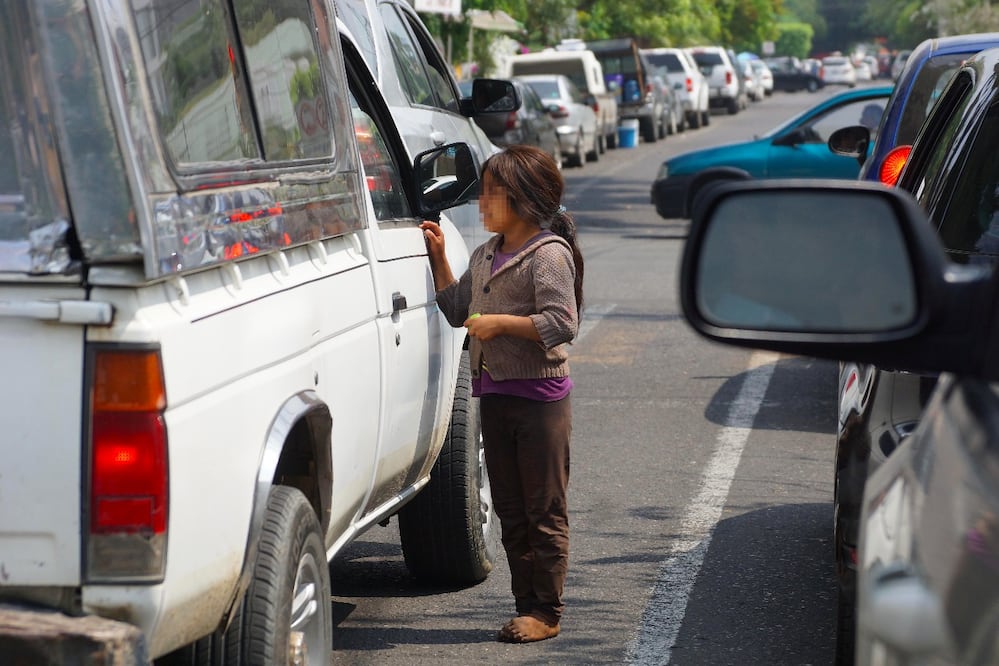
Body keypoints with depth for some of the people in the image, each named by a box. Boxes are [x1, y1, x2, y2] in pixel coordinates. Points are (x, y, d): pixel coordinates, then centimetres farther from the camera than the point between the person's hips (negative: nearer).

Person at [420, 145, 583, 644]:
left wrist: (501, 323, -20)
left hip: (540, 397, -8)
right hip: (494, 395, 8)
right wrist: (438, 258, 13)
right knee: (510, 511, 12)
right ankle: (527, 605, 20)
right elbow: (457, 311, 22)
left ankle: (546, 611, 6)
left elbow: (562, 323, -21)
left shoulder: (549, 254, -12)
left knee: (544, 510, 0)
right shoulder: (485, 256, 13)